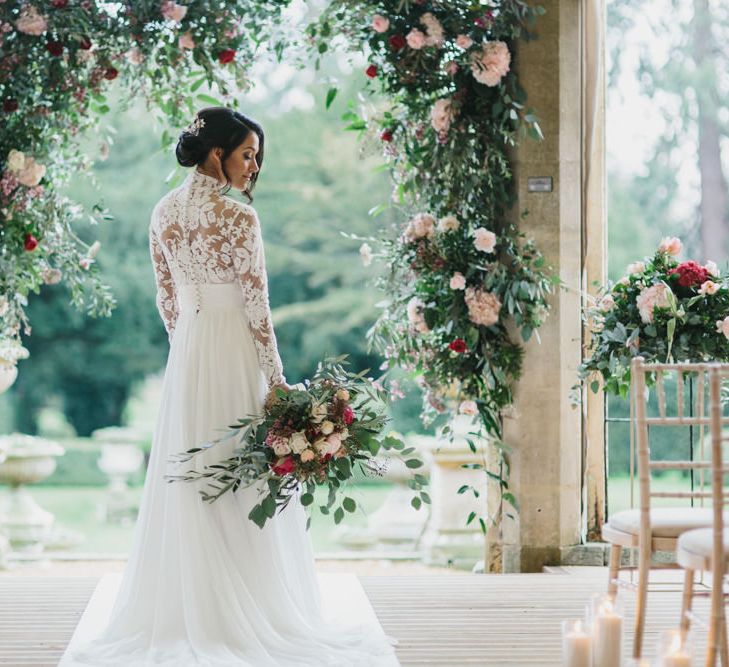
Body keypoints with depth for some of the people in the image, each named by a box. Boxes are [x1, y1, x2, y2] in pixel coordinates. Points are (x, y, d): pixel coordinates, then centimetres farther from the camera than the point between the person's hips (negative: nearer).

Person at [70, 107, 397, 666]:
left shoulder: (164, 212, 6)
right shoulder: (238, 216, -14)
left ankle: (186, 612, 14)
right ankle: (247, 614, 6)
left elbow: (166, 297, 11)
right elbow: (255, 305, -14)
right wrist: (277, 379, -10)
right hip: (233, 350, -6)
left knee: (188, 473, 10)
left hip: (186, 351, 6)